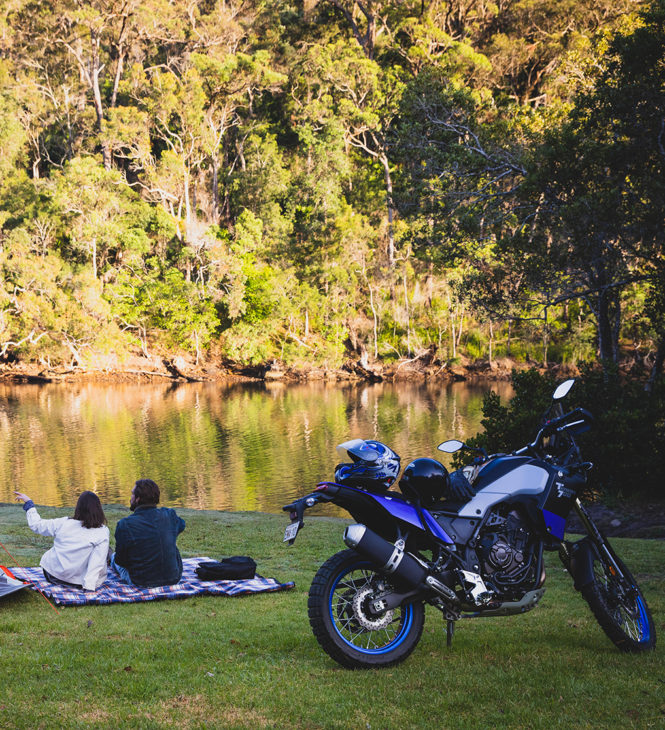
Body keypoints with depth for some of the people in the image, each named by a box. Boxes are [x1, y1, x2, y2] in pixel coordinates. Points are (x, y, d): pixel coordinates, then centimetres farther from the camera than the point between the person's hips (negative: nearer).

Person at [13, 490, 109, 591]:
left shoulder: (63, 523, -7)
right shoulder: (103, 532, -15)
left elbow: (36, 525, 8)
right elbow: (97, 561, -21)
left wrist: (28, 503, 21)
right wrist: (89, 586, -22)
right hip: (78, 583, -3)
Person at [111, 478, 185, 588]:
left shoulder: (125, 524, -20)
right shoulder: (169, 515, -9)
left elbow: (121, 560, -9)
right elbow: (181, 525, 18)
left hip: (142, 583, -3)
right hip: (174, 578, 3)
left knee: (114, 557, 26)